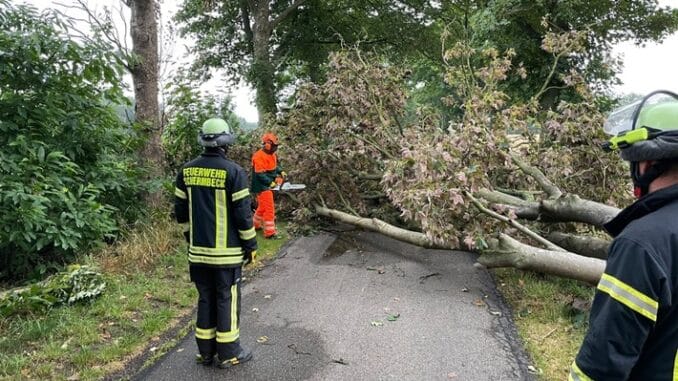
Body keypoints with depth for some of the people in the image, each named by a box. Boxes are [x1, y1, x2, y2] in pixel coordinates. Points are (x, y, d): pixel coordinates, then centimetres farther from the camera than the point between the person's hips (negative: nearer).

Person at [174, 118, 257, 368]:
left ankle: (205, 351, 26)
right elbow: (243, 214, -13)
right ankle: (228, 353, 17)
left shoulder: (187, 171, 3)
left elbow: (181, 212, 9)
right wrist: (251, 246, -2)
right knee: (227, 300, 7)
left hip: (198, 251, 5)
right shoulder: (233, 172, -14)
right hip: (226, 252, -5)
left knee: (205, 299, 16)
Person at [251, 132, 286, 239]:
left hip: (268, 186, 10)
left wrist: (281, 172, 5)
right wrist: (271, 183, -27)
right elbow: (260, 174, -26)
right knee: (269, 209, -8)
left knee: (262, 207, 21)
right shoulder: (259, 157, -23)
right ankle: (270, 232, -3)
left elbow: (274, 166, 22)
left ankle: (255, 225, 38)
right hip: (262, 186, -10)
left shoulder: (272, 154, 7)